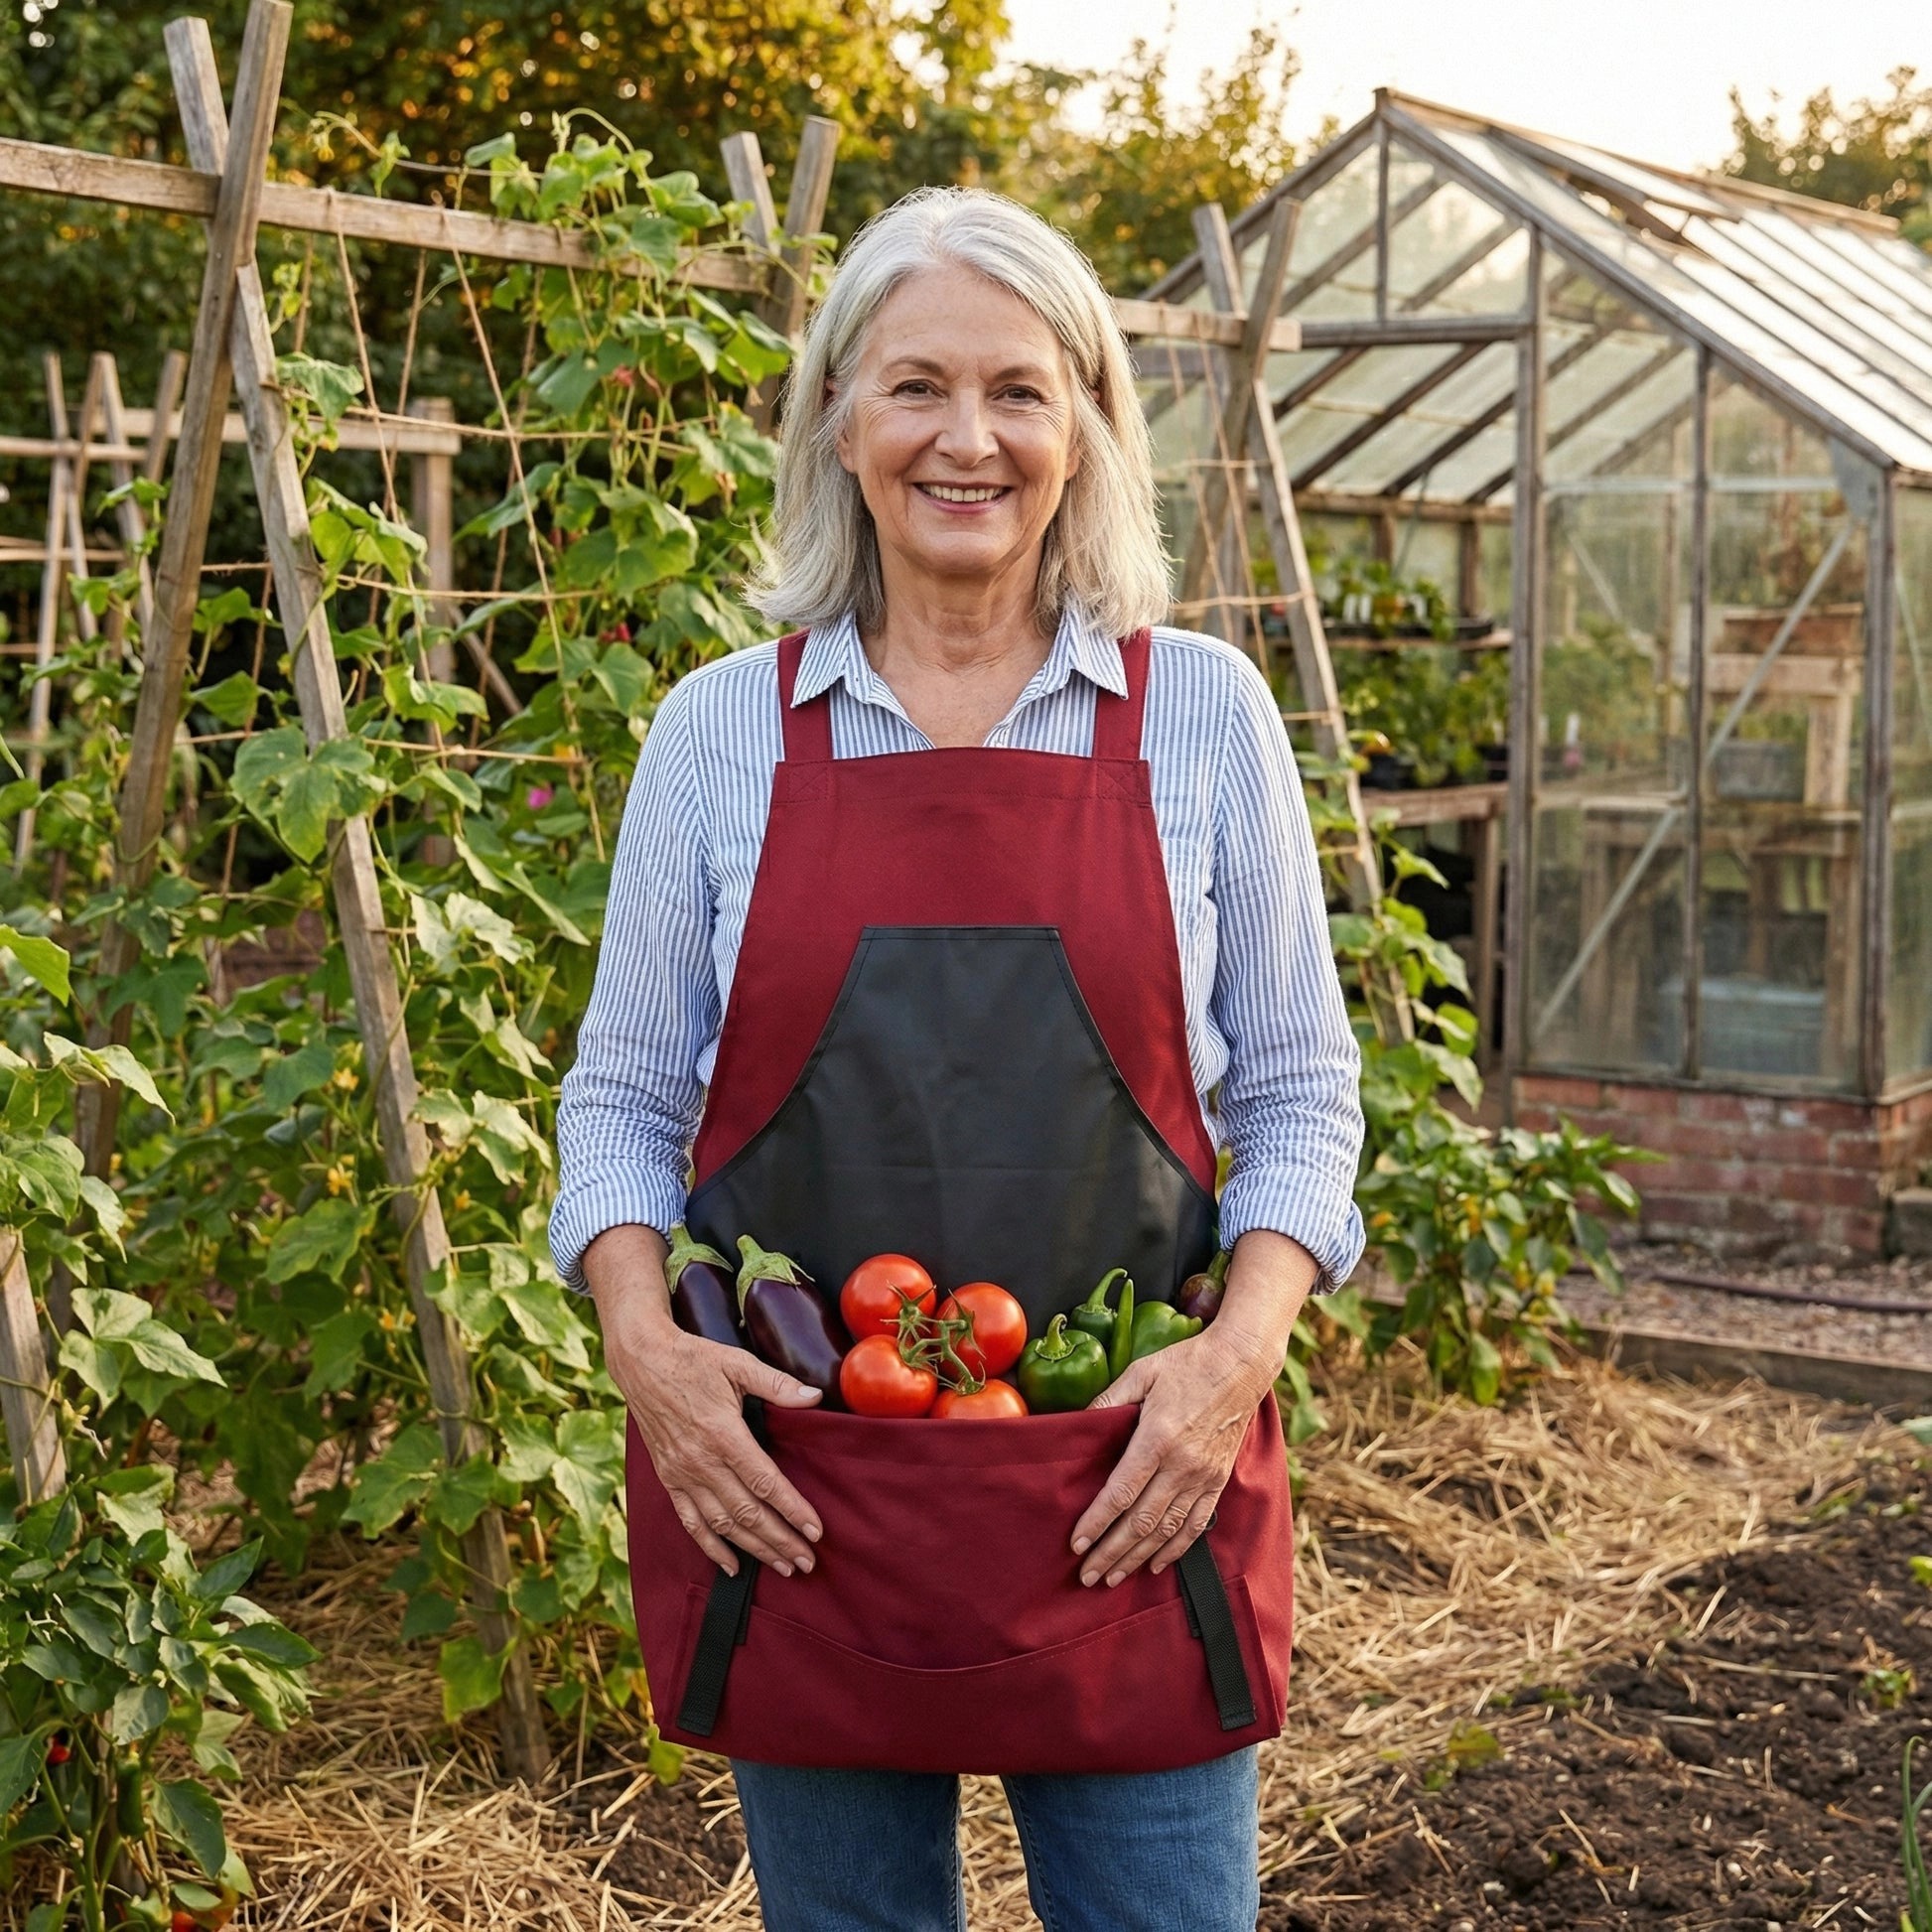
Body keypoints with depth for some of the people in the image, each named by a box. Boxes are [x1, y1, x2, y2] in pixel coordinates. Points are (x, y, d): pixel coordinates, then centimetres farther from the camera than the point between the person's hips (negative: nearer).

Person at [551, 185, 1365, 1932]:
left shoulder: (1203, 710, 3)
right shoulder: (723, 729, 4)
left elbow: (1297, 1089, 6)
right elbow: (622, 1098, 8)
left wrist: (1242, 1349, -9)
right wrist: (642, 1339, -8)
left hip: (1130, 1479, 0)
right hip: (791, 1481, 1)